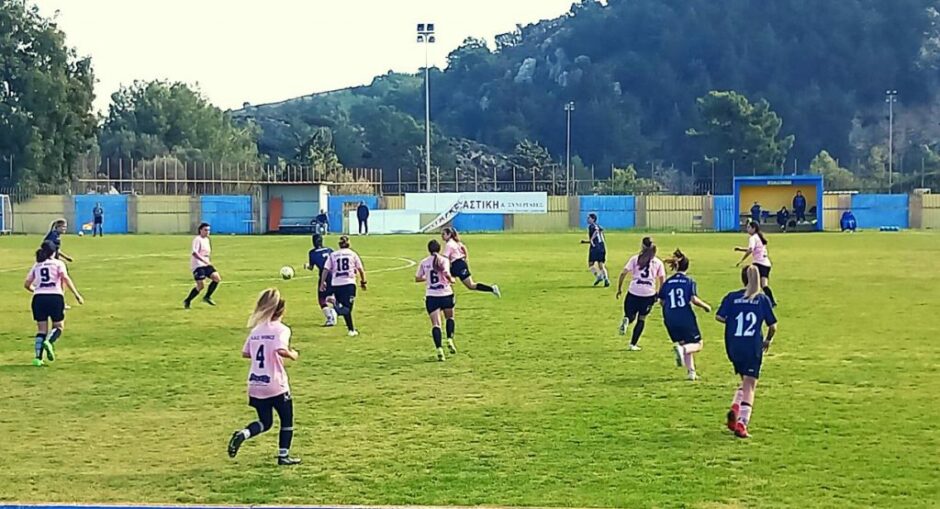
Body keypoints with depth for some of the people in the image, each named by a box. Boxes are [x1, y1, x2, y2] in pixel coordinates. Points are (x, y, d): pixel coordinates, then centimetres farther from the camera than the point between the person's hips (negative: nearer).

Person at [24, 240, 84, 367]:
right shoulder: (58, 263, 7)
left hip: (38, 298, 3)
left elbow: (27, 285, 16)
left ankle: (38, 357, -4)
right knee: (58, 326, 13)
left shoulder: (36, 266, 17)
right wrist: (77, 295, -10)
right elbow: (65, 278, -8)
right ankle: (49, 342, -18)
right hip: (55, 297, -3)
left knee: (42, 329, 10)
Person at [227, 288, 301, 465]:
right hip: (276, 386, -5)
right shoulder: (281, 329, -10)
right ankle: (283, 455, 12)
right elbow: (281, 350, -26)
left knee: (265, 423, 17)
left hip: (255, 386, 5)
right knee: (287, 420, 14)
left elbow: (245, 353, 11)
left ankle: (242, 434, -9)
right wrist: (292, 354, -8)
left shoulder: (256, 329, 9)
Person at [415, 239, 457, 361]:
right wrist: (451, 279, 1)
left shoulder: (423, 262, 3)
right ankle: (450, 340, 8)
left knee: (435, 324, -3)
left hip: (431, 297, 1)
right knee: (450, 317, 25)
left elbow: (417, 278, 9)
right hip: (446, 294, -1)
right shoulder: (444, 260, -5)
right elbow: (446, 274, -20)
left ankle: (439, 350, -17)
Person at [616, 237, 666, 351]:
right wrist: (659, 293, 19)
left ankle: (626, 321, -20)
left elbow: (623, 274, -1)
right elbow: (662, 279, 6)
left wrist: (619, 288, 7)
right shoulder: (658, 262, 9)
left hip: (633, 293, 0)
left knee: (631, 316, 17)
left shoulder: (635, 259, 6)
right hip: (649, 294, 0)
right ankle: (633, 344, 9)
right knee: (642, 319, 15)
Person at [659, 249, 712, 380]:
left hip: (671, 321, 4)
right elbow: (694, 299, -15)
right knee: (698, 344, 9)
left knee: (685, 345, 19)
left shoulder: (667, 282, 5)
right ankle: (682, 349, -23)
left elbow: (662, 302, 6)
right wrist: (706, 306, 2)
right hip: (686, 318, -4)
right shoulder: (690, 281, -5)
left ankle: (691, 372, 11)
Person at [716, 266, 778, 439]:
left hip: (734, 347, 3)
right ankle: (741, 424, -8)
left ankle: (735, 408, 0)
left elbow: (719, 317, -7)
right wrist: (768, 341, 18)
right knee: (749, 386, 2)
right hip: (753, 348, -3)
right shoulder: (763, 299, -1)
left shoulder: (732, 297, 2)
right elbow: (773, 326, -1)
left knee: (745, 381, 23)